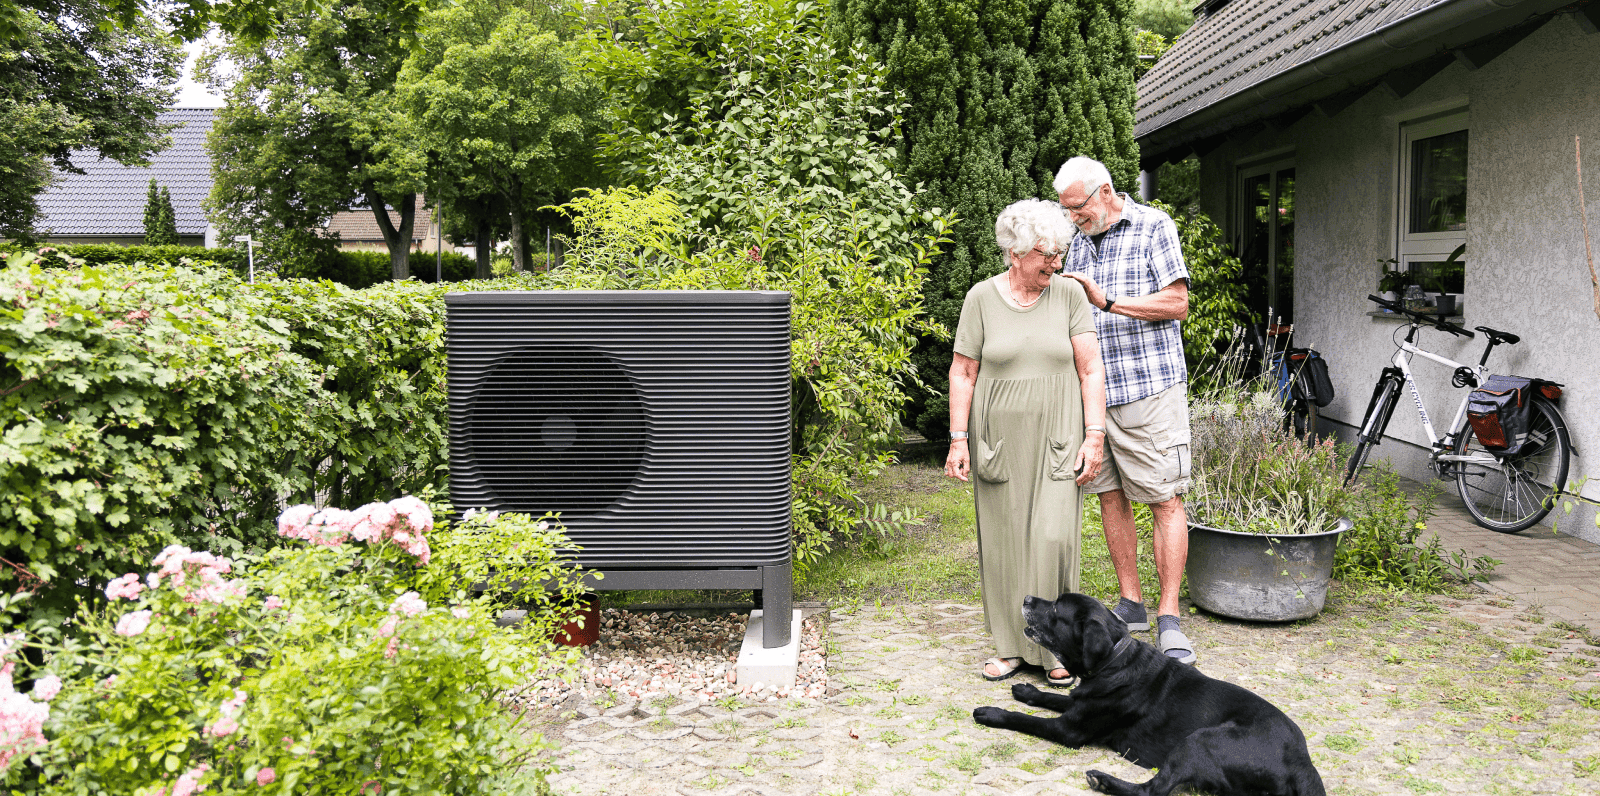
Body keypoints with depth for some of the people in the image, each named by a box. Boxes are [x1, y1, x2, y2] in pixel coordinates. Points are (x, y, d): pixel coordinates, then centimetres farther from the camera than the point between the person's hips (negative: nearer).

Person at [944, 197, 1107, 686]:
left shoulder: (1069, 294, 1)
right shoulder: (982, 298, 0)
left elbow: (1091, 370, 0)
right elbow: (963, 372, 2)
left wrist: (1094, 436, -7)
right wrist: (958, 439, -4)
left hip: (1056, 439, 0)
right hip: (999, 439, 1)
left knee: (1053, 539, -7)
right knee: (1004, 541, 4)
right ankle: (1012, 646, 17)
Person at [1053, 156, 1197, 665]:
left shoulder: (1153, 227, -2)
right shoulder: (1077, 240, 14)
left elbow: (1178, 303, -9)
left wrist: (1107, 302, -17)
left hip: (1149, 387, -5)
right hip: (1092, 389, 6)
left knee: (1166, 499, -6)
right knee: (1110, 495, 8)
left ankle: (1168, 619, 0)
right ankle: (1131, 604, 19)